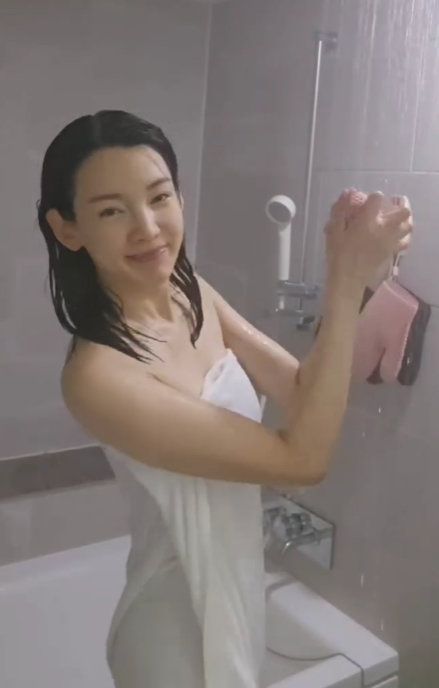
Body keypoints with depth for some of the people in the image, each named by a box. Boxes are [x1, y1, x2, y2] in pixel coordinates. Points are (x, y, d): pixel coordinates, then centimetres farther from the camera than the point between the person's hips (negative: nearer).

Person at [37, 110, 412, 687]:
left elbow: (304, 394, -6)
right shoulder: (98, 374, -31)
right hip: (181, 629, -7)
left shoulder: (192, 292, -8)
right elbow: (303, 459, -28)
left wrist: (348, 275, -20)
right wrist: (348, 283, -28)